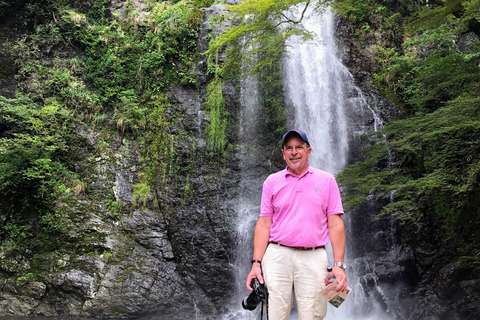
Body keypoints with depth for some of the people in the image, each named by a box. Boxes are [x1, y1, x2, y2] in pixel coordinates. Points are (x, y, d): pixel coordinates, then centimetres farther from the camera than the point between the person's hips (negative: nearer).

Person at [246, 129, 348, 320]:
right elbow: (264, 224, 6)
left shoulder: (326, 180, 6)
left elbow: (335, 225, 3)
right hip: (277, 256, 1)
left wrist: (339, 264, -5)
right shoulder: (272, 182, 9)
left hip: (313, 258, 0)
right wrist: (256, 263, -2)